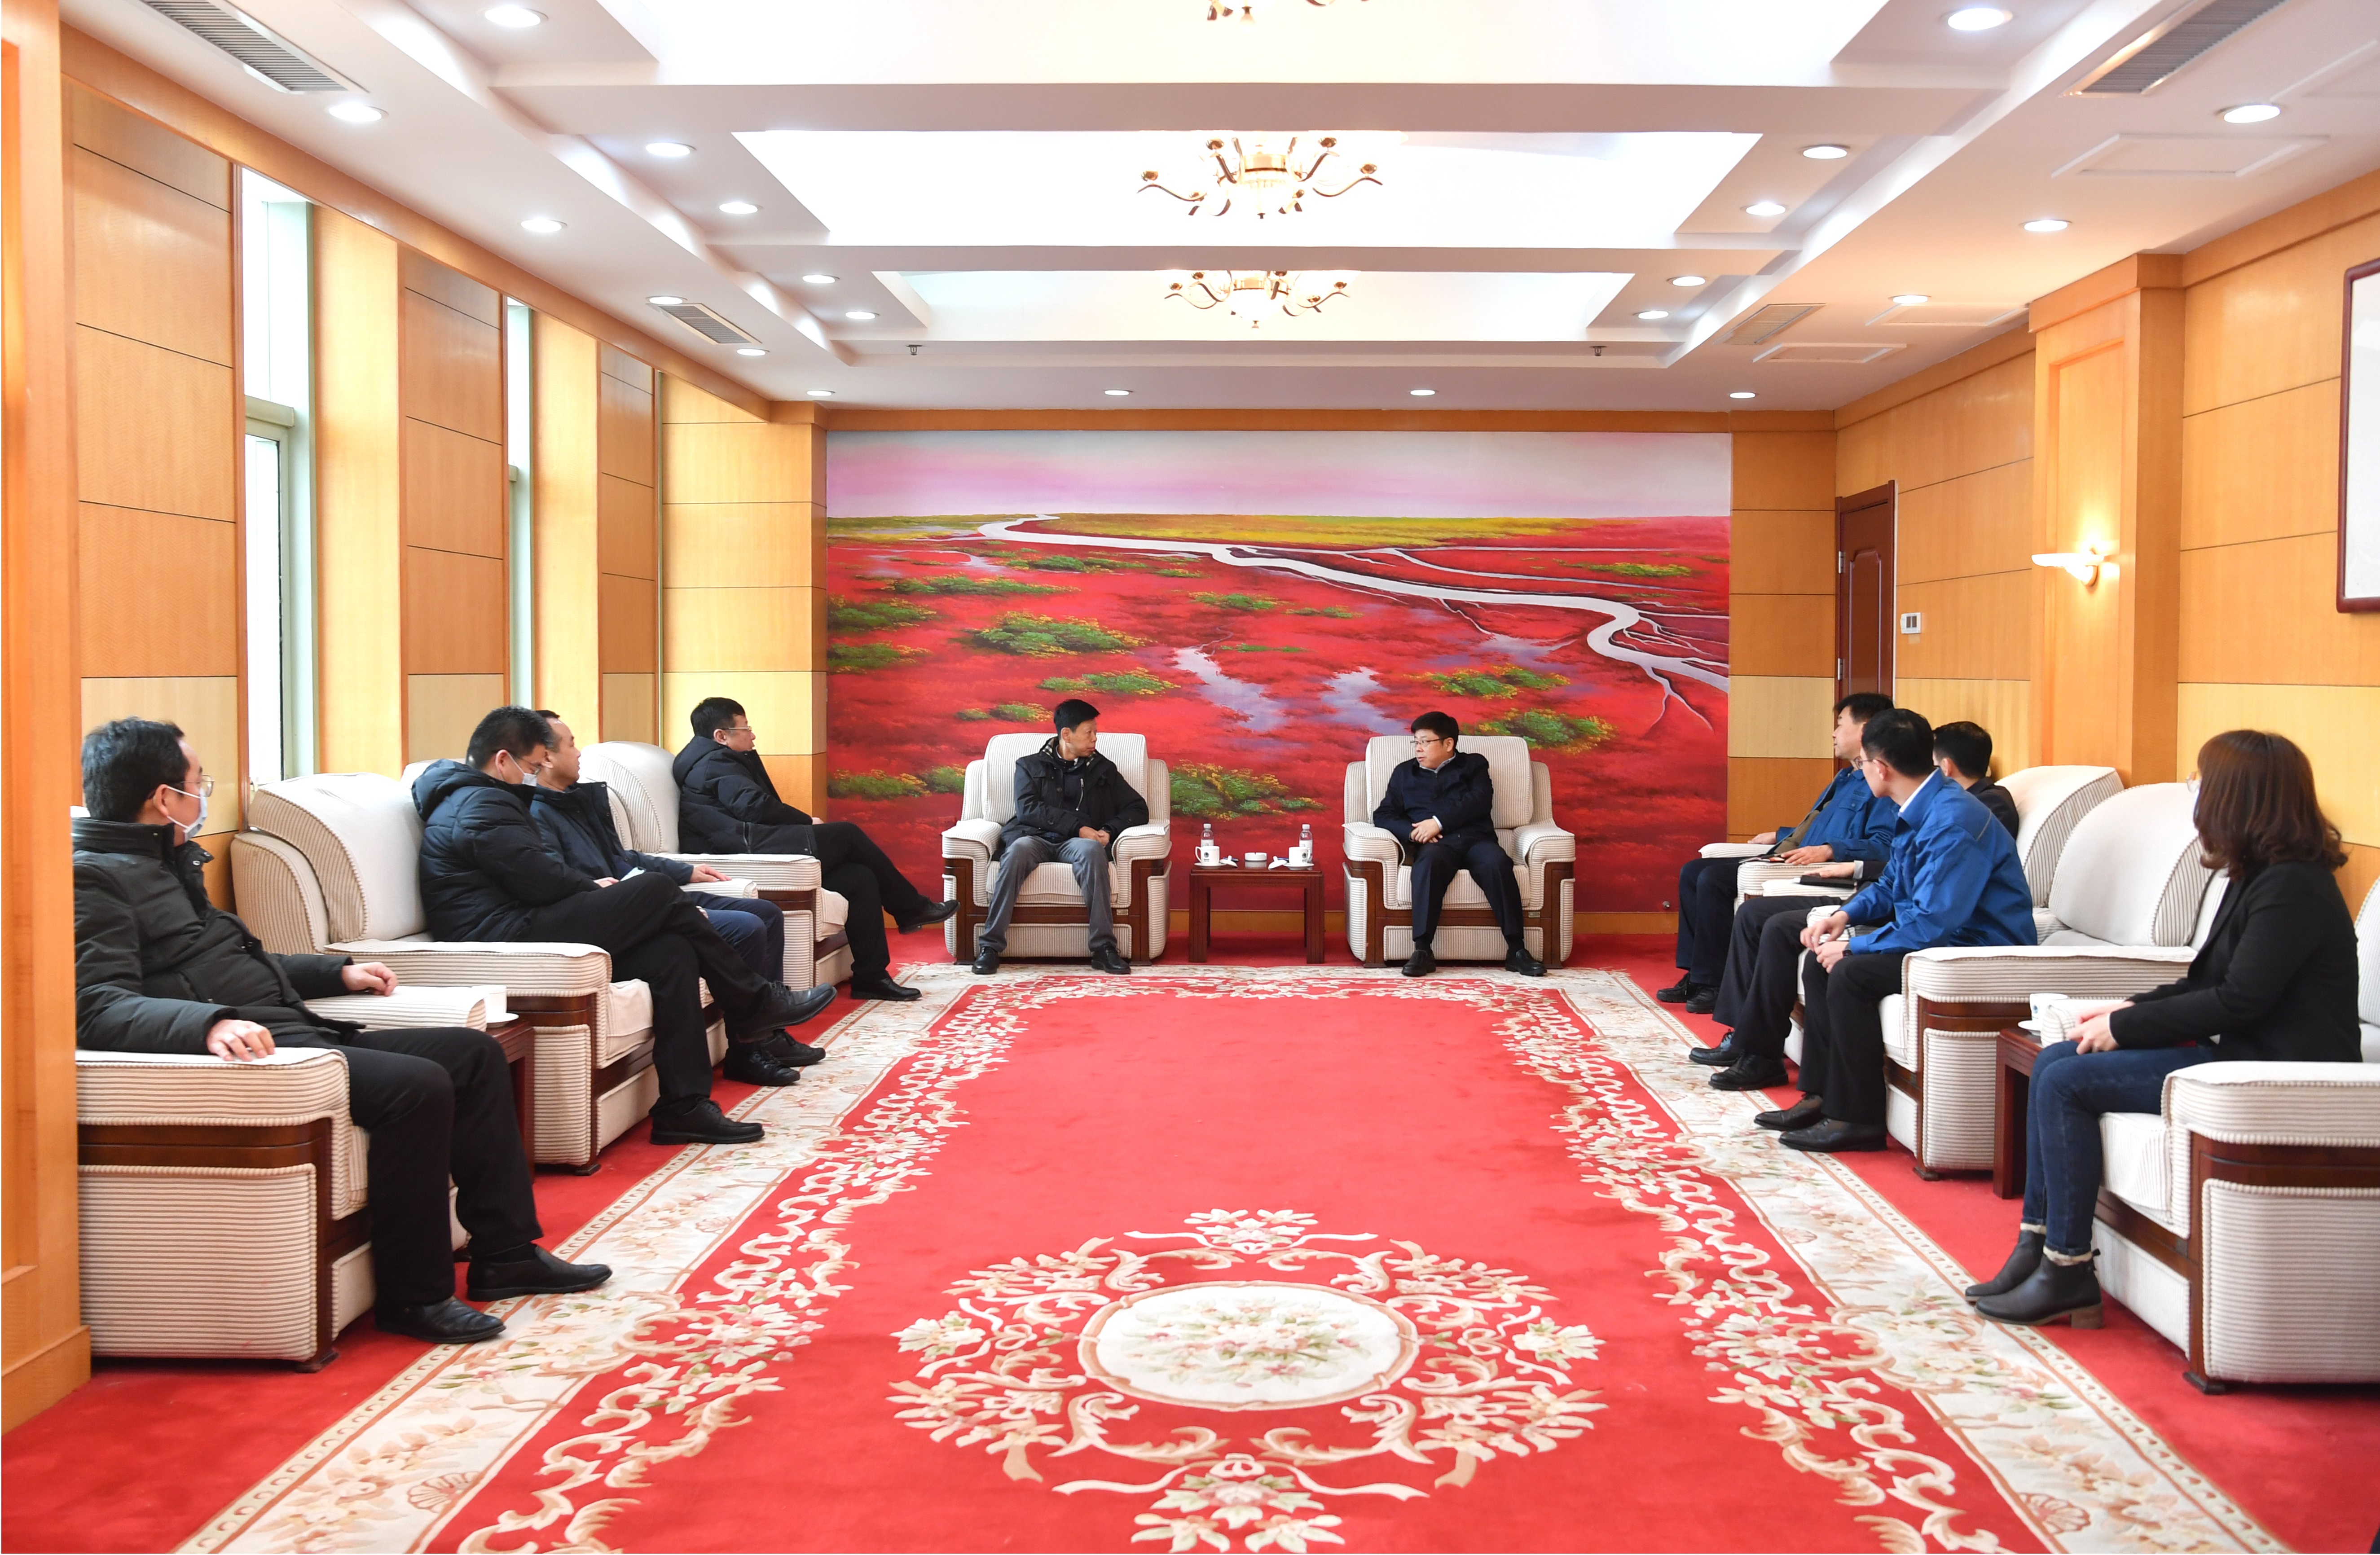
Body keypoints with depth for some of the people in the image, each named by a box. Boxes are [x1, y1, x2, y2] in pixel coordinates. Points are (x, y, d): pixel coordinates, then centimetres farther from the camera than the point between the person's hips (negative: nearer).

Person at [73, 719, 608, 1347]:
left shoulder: (166, 861, 22)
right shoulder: (91, 879, -10)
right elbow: (98, 1007, -25)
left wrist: (339, 972, 33)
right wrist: (211, 1024, -40)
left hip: (300, 1032, 11)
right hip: (252, 1051, -11)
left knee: (476, 1053, 7)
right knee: (419, 1085, -27)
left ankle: (504, 1252, 9)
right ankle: (413, 1295, -15)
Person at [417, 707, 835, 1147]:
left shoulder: (472, 799, 26)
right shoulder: (480, 805, -10)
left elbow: (539, 875, 23)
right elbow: (541, 880, -17)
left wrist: (593, 889, 7)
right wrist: (595, 889, 2)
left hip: (519, 932, 11)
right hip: (509, 937, -11)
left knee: (672, 952, -4)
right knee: (658, 890, -13)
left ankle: (683, 1107, -8)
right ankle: (754, 1004, 0)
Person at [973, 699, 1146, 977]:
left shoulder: (1103, 769, 22)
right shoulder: (1030, 766, 18)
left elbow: (1138, 809, 16)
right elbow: (1027, 808, -1)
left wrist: (1109, 831, -4)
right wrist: (1078, 826, -11)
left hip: (1078, 841, 1)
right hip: (1036, 837, -1)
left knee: (1092, 850, -37)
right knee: (1019, 850, -37)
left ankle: (1103, 947, -39)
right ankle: (990, 945, -37)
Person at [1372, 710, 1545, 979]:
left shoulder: (1474, 764, 21)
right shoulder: (1404, 772, 27)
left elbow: (1480, 801, 2)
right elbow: (1383, 815, 18)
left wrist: (1439, 822, -11)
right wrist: (1413, 832, -3)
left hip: (1475, 838, 0)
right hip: (1436, 845, 0)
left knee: (1498, 863, -34)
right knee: (1428, 864, -37)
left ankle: (1516, 950, -32)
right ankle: (1422, 951, -40)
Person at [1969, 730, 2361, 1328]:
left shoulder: (2293, 887, -18)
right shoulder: (2259, 876, 12)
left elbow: (2239, 1000, -22)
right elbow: (2209, 984, 17)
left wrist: (2125, 1027, -15)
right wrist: (2132, 1009, 3)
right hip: (2237, 1053, 10)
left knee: (2066, 1082, -17)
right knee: (2052, 1062, 2)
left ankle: (2067, 1272, -8)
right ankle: (2036, 1245, 1)